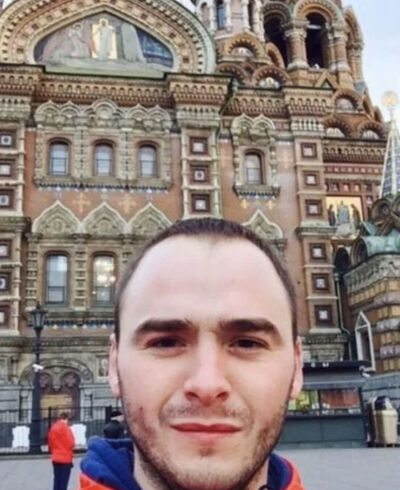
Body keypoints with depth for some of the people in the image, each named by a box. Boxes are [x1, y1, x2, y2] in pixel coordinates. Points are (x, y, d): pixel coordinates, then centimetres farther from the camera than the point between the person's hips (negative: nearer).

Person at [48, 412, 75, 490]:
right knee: (63, 481, -3)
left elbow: (50, 441, 11)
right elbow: (70, 443, -13)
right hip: (65, 458, -7)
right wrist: (70, 454, 3)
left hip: (55, 458, 7)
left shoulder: (53, 427, 6)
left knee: (57, 479, 14)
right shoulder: (66, 428, -15)